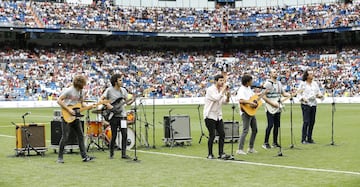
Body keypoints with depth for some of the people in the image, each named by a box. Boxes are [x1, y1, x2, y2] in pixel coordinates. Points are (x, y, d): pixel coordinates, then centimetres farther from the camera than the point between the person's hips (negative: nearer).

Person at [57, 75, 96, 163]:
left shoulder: (80, 92, 11)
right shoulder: (69, 90, -12)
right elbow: (59, 100, -14)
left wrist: (89, 107, 0)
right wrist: (69, 110, -18)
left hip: (76, 117, 7)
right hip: (67, 117, -7)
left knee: (80, 136, 5)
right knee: (65, 137, -6)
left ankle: (84, 156, 8)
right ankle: (60, 157, 4)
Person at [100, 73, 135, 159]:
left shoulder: (123, 90, 10)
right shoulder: (109, 90, -4)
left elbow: (127, 102, 11)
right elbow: (101, 99, -7)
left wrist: (132, 100, -8)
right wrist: (107, 105, -20)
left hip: (122, 115, 4)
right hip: (113, 116, -4)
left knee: (125, 134, -5)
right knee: (114, 135, 0)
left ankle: (123, 154, 1)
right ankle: (111, 154, 13)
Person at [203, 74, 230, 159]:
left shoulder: (221, 90, 10)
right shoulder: (210, 90, -12)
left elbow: (225, 101, 6)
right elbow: (216, 98, -27)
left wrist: (228, 95, -12)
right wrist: (223, 90, -20)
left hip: (218, 116, 7)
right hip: (210, 115, -7)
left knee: (222, 134, -1)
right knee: (212, 135, -6)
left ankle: (221, 153, 3)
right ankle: (210, 154, 6)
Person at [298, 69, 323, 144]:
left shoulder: (315, 84, 13)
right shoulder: (302, 84, 0)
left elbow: (319, 92, 14)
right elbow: (299, 94, -1)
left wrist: (319, 95, -7)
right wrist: (303, 98, -19)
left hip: (313, 104, 5)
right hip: (305, 104, -5)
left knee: (312, 122, 4)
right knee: (306, 121, -10)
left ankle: (309, 138, 13)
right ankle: (303, 139, -5)